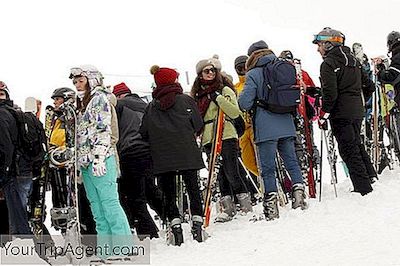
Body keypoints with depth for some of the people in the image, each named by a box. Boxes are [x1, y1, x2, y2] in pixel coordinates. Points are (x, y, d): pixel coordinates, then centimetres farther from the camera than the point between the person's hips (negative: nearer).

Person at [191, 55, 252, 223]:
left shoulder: (225, 89, 2)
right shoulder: (197, 93, 18)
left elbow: (235, 112, -11)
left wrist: (218, 98, -15)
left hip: (226, 135, -5)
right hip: (208, 139, 5)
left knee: (231, 173, -9)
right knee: (219, 174, 5)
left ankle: (245, 203, 0)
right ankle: (227, 207, 9)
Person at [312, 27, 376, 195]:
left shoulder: (328, 64, -11)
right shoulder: (353, 60, 15)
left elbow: (330, 94, -19)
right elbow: (369, 86, 18)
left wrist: (323, 116, -13)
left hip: (341, 114, -8)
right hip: (357, 112, 8)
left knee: (349, 151, -5)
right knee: (357, 145, 20)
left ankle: (363, 189, -7)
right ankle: (372, 179, 19)